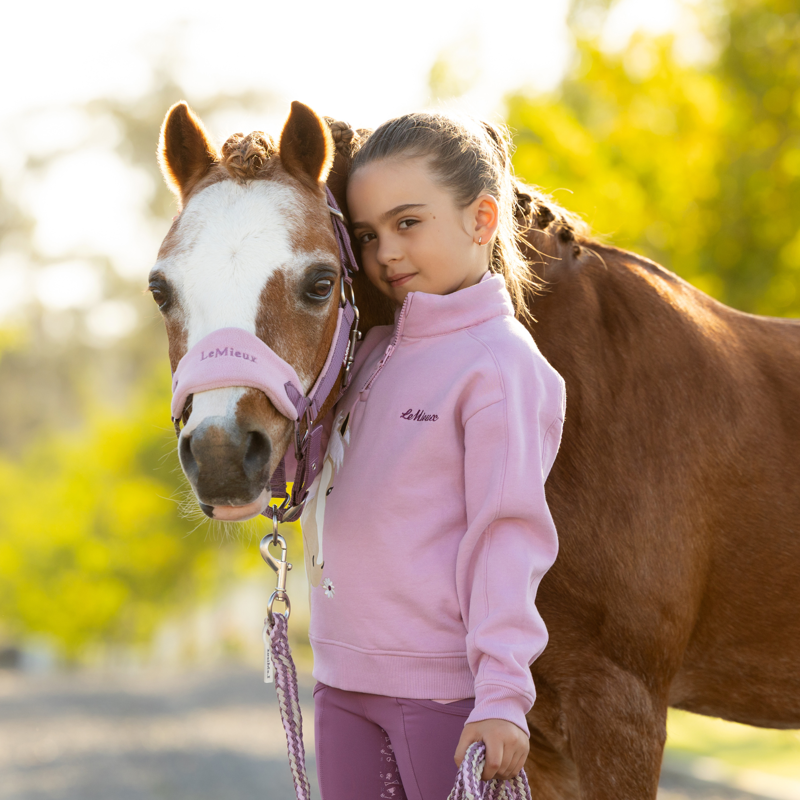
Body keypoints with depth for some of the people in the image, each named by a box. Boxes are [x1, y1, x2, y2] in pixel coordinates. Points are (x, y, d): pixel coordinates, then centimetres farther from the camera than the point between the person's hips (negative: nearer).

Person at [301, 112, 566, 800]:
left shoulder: (499, 362, -11)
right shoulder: (374, 350, 11)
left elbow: (508, 533, -15)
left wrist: (502, 698, -21)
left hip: (448, 690, -7)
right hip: (345, 681, 7)